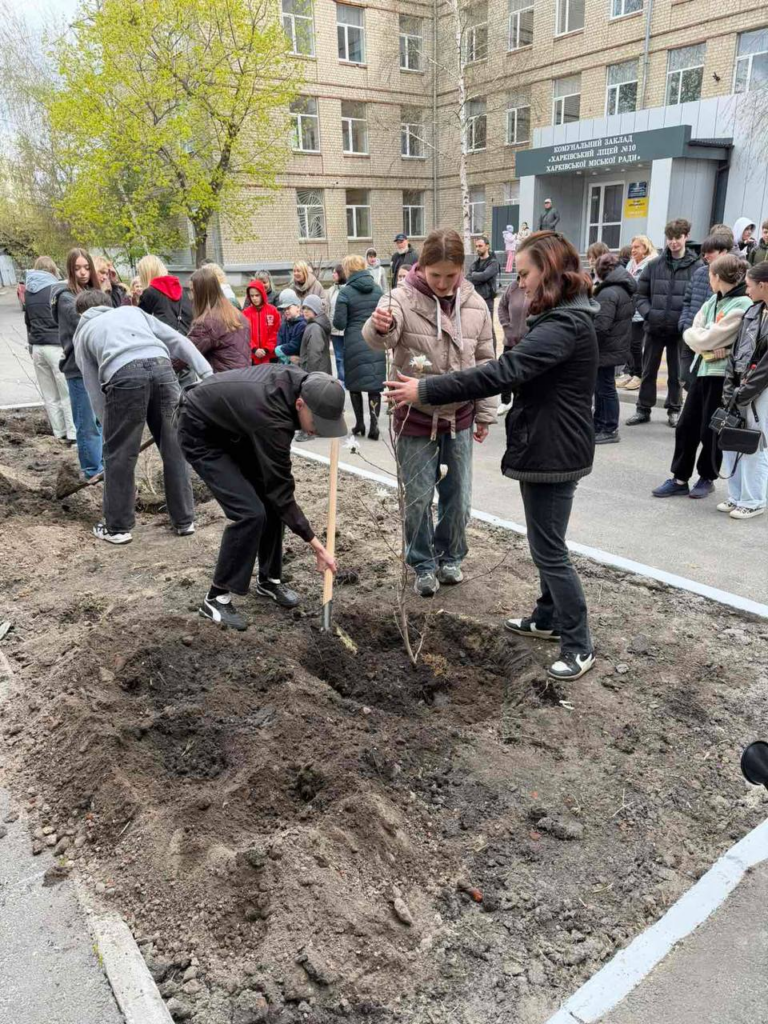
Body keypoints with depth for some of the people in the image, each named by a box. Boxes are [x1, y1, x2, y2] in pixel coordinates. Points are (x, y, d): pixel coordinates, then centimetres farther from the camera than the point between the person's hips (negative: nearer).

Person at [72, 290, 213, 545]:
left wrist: (108, 425, 27)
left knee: (119, 454, 12)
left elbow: (93, 387, 24)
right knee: (175, 448, 13)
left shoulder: (83, 332, 30)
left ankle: (118, 527, 22)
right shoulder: (132, 310, 35)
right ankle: (184, 520, 22)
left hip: (124, 375, -2)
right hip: (162, 368, 2)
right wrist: (206, 372, 13)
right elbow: (177, 340, 21)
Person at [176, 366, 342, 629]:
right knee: (249, 512, -18)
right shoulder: (272, 418, -37)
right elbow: (281, 491, -31)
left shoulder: (302, 383, -16)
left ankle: (269, 580, 19)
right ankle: (216, 598, -3)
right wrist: (316, 545, -28)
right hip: (201, 434, -8)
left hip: (234, 426, 9)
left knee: (269, 500, 3)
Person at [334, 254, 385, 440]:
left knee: (354, 383, 12)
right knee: (375, 384, 4)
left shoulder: (346, 292, -6)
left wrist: (336, 318, 14)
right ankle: (374, 426, -1)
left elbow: (339, 323, -8)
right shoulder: (378, 290, 4)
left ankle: (360, 424, 16)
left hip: (354, 344, -2)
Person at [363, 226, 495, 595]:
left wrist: (484, 414, 7)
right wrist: (381, 325, -56)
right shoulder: (403, 299, -13)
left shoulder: (474, 305, -2)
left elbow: (485, 364, 6)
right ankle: (423, 564, 27)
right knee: (418, 498, 6)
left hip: (459, 417, 3)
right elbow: (378, 339, -32)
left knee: (458, 497, 13)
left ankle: (450, 557, 35)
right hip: (415, 417, -3)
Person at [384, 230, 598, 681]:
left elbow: (501, 372, -29)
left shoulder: (565, 326, -22)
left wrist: (426, 390, -27)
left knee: (550, 549, -2)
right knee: (546, 542, 20)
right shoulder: (563, 318, 13)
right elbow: (518, 372, 15)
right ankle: (549, 618, 36)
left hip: (554, 454, -11)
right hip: (548, 449, 11)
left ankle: (579, 645, 11)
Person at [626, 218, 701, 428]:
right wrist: (648, 313, -10)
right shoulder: (654, 265, 3)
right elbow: (640, 294, 6)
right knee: (649, 371, 10)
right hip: (654, 327, 2)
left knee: (676, 372, 11)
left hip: (680, 330, -2)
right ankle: (643, 409, 20)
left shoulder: (696, 266, -3)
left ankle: (674, 409, 23)